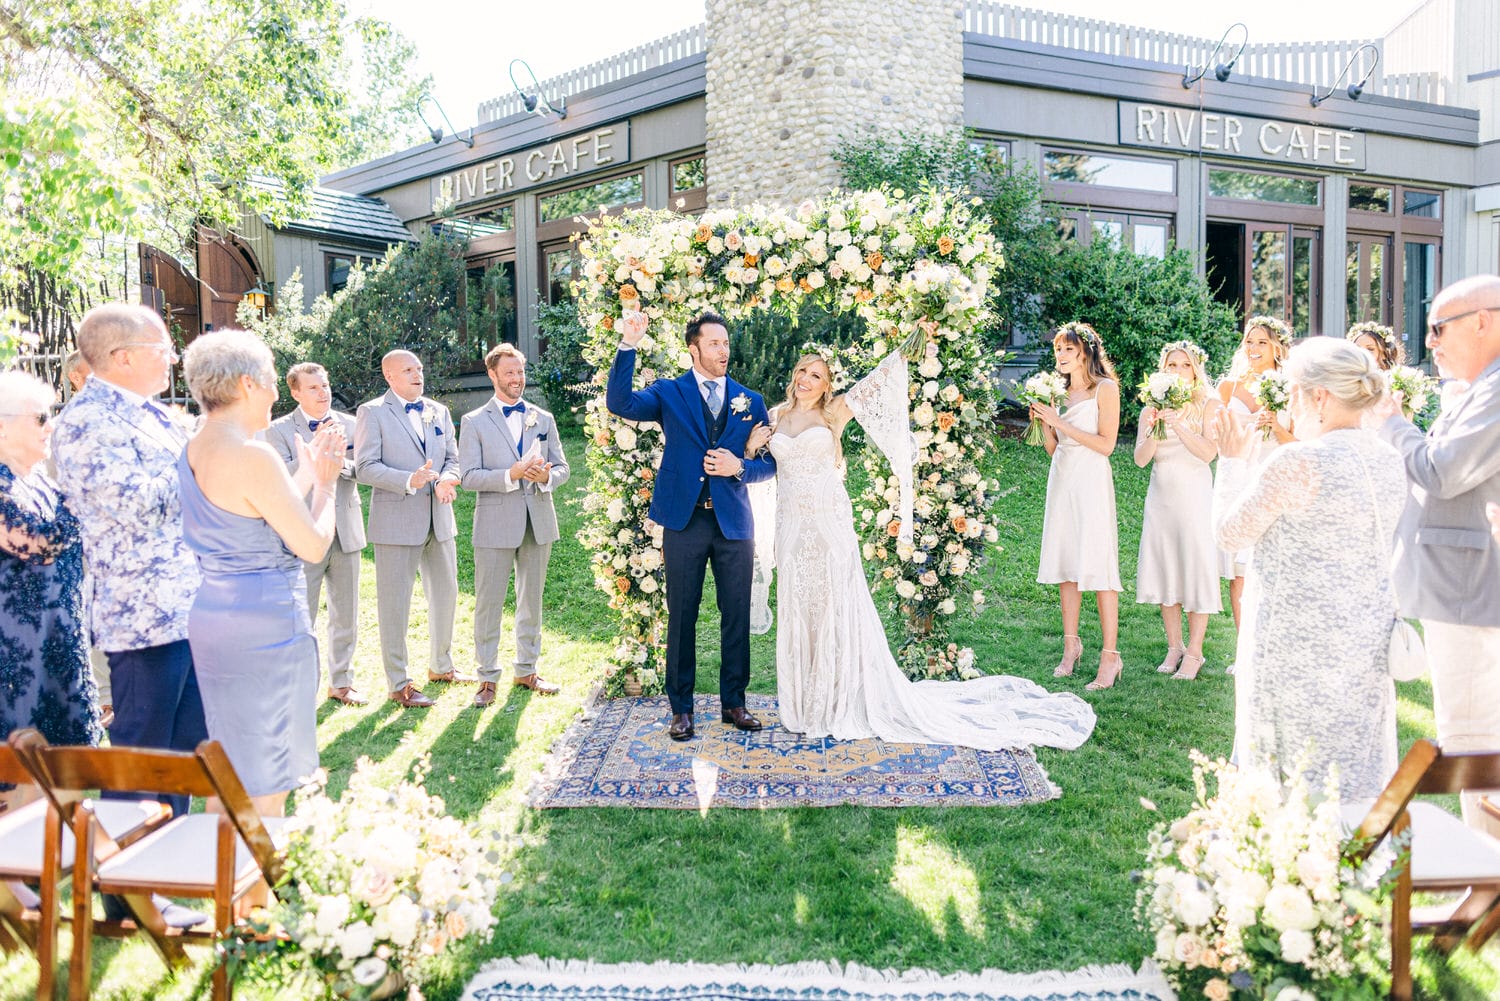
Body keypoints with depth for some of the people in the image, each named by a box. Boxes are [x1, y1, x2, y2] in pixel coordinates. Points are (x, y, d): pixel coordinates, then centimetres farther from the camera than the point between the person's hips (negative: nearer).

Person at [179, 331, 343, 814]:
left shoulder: (190, 451, 7)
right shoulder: (253, 457, -21)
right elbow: (313, 545, -17)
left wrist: (307, 475, 14)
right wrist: (324, 483, -1)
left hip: (205, 621, 9)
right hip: (263, 625, -9)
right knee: (264, 788, 4)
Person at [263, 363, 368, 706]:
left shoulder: (348, 424, 6)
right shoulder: (279, 430, -4)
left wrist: (340, 463, -21)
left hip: (346, 531, 4)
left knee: (346, 615, 13)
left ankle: (341, 682, 28)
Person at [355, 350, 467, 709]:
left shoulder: (439, 411, 13)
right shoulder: (372, 412, -4)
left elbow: (452, 458, 13)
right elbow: (365, 467, -11)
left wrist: (445, 480, -10)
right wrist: (409, 481, -25)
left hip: (438, 518, 6)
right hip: (396, 520, -6)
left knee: (445, 595, 16)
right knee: (395, 604, 1)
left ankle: (441, 666, 34)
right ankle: (399, 684, 11)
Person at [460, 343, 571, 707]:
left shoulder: (543, 419, 11)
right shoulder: (474, 422, 1)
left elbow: (562, 468, 9)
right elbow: (469, 477, -8)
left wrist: (545, 476, -14)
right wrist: (511, 475, -21)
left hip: (538, 522, 4)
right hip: (495, 523, -3)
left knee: (531, 599, 12)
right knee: (489, 603, -1)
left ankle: (527, 670, 25)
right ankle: (487, 678, 10)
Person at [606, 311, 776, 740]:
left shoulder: (751, 401, 10)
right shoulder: (669, 393, 4)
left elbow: (770, 464, 11)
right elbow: (620, 403, -14)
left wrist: (739, 467, -9)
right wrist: (628, 346, -22)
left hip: (734, 523, 2)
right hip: (685, 521, -2)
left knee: (737, 616, 8)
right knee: (682, 617, 5)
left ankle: (733, 702, 23)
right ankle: (681, 708, 17)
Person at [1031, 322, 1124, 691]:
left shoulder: (1105, 388, -2)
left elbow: (1106, 444, -10)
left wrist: (1061, 423, -12)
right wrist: (1043, 421, -2)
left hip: (1091, 481, -6)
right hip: (1061, 480, 6)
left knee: (1098, 565, -9)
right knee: (1065, 563, 8)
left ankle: (1110, 656, -6)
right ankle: (1071, 646, 17)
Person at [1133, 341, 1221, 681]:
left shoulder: (1209, 406, 0)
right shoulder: (1151, 410, 8)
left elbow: (1209, 451, -13)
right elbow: (1140, 458, -2)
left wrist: (1178, 425, -21)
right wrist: (1156, 429, -17)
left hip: (1195, 496, -4)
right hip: (1161, 496, 4)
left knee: (1197, 567, -3)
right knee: (1163, 569, 6)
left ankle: (1194, 653, 5)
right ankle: (1174, 646, 18)